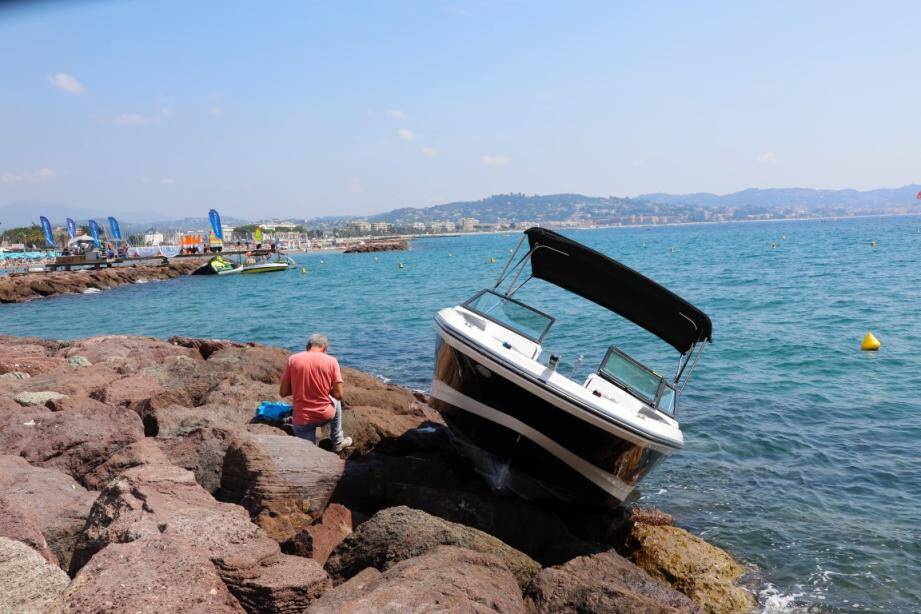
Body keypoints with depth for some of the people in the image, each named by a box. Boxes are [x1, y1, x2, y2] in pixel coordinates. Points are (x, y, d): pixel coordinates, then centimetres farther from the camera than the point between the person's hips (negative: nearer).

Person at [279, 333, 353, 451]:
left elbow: (283, 392, -2)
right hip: (325, 416, 0)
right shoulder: (331, 361, -6)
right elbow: (339, 395, -6)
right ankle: (338, 442, 37)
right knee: (336, 401, 35)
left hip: (302, 419, 0)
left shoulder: (292, 359, -4)